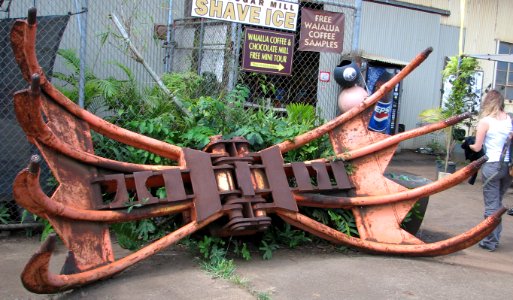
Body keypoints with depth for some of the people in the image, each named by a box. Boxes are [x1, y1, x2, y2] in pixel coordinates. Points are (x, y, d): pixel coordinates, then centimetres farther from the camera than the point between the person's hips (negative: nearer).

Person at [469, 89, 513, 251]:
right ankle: (495, 237, 23)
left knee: (491, 205, 3)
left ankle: (490, 241, 9)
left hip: (492, 165, -5)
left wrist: (468, 144, 16)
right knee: (498, 202, 18)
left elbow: (477, 147, -4)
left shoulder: (485, 121, -7)